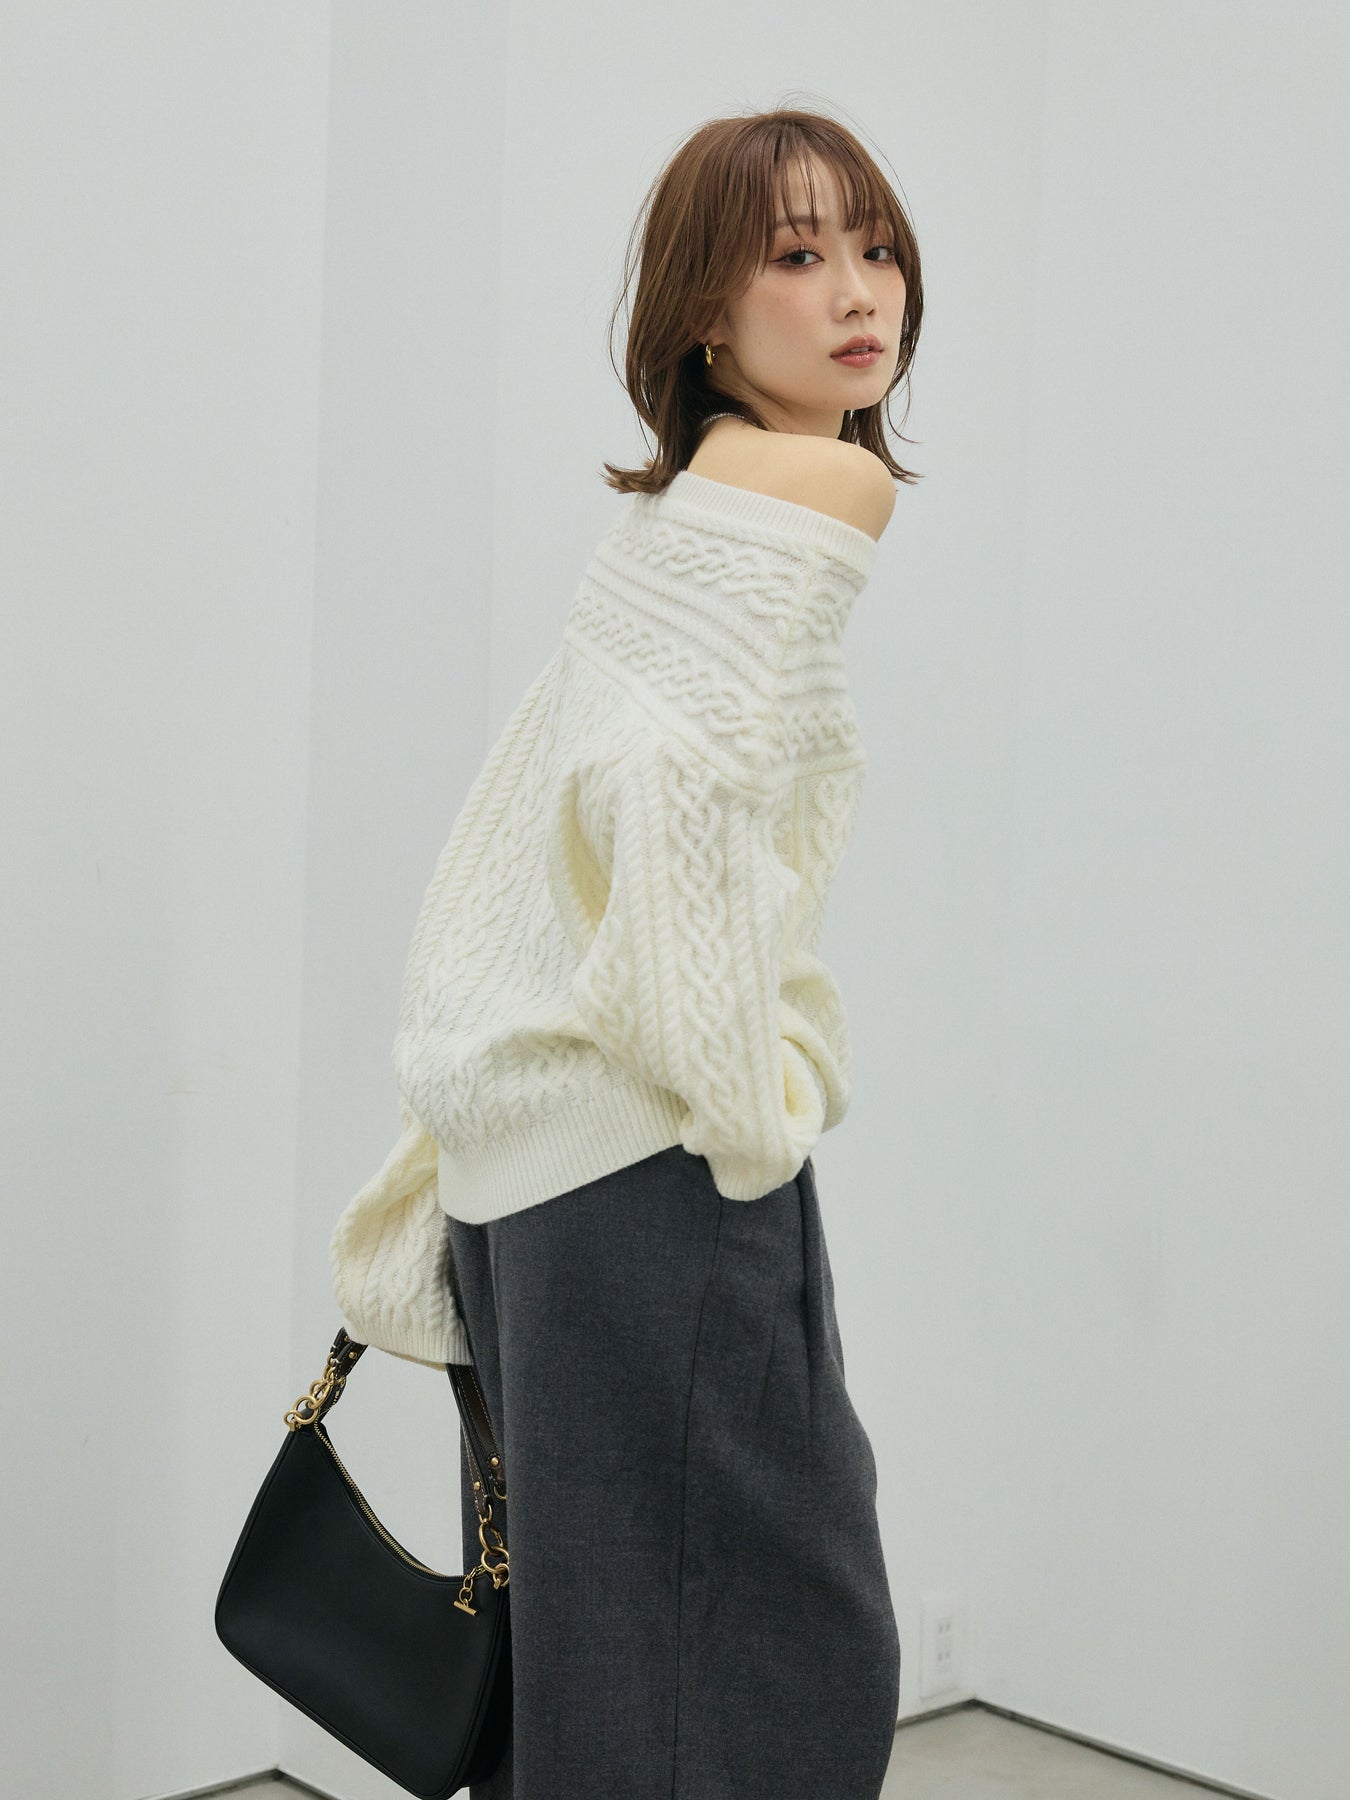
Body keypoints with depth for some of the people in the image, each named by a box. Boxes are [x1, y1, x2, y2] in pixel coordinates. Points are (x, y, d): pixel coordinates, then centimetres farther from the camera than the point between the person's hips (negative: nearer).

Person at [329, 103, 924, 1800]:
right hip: (655, 1157, -9)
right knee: (785, 1652, 1)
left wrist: (471, 1114, 22)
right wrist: (756, 1100, -16)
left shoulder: (669, 501, 18)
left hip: (534, 1150, 9)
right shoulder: (824, 477, -9)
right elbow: (673, 783, -24)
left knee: (575, 1643, 17)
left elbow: (526, 828, 19)